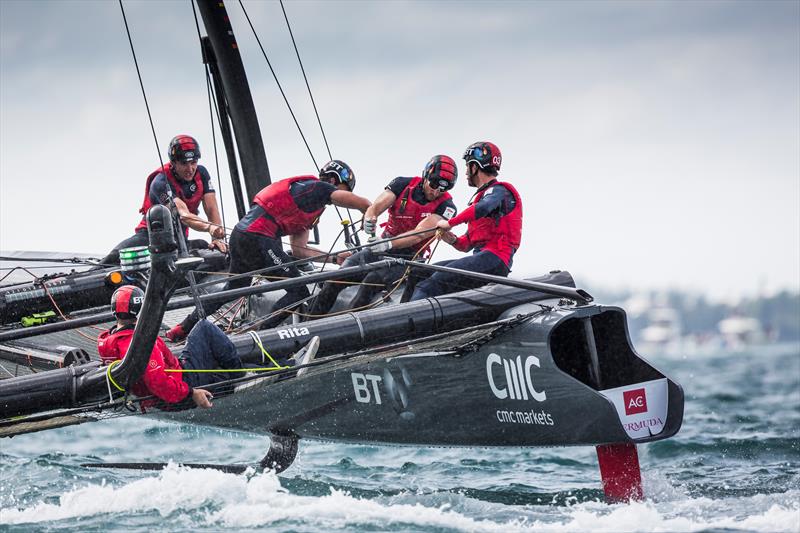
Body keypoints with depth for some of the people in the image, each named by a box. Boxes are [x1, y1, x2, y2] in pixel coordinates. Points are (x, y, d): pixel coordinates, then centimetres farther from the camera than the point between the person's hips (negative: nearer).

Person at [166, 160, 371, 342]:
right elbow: (363, 204, -8)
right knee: (299, 292, -7)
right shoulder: (318, 188, 0)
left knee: (234, 288, 29)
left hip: (240, 235, 10)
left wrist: (335, 257, 18)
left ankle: (183, 329, 38)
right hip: (257, 239, -10)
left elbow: (298, 250, 22)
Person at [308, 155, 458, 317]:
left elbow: (419, 235, -21)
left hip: (407, 258, -4)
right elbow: (375, 207, -9)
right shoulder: (403, 185, 0)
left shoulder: (446, 206, -10)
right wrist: (369, 220, -33)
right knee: (336, 279, -13)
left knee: (373, 280, -32)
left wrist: (388, 244, -35)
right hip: (381, 249, 4)